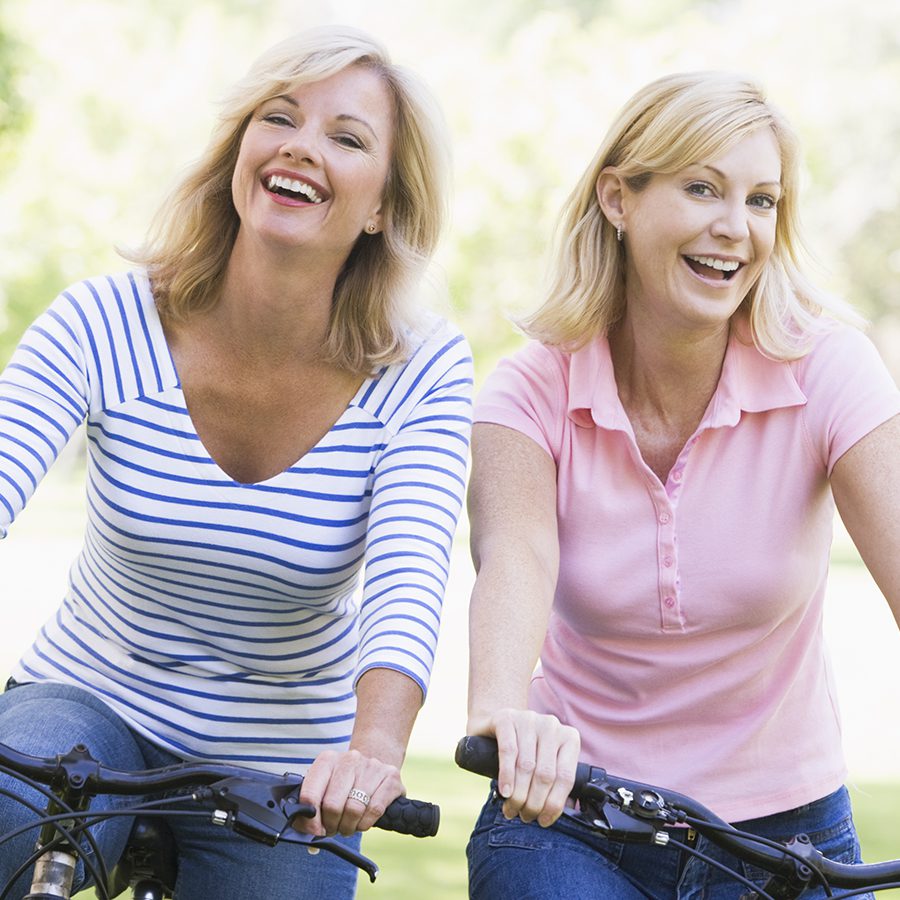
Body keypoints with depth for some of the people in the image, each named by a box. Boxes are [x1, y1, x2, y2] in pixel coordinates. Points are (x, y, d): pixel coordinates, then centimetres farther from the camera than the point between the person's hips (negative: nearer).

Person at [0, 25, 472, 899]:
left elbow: (407, 585, -28)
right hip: (93, 701, -1)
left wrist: (375, 747, -48)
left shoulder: (421, 376, -13)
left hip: (284, 769, 2)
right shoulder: (105, 326, -14)